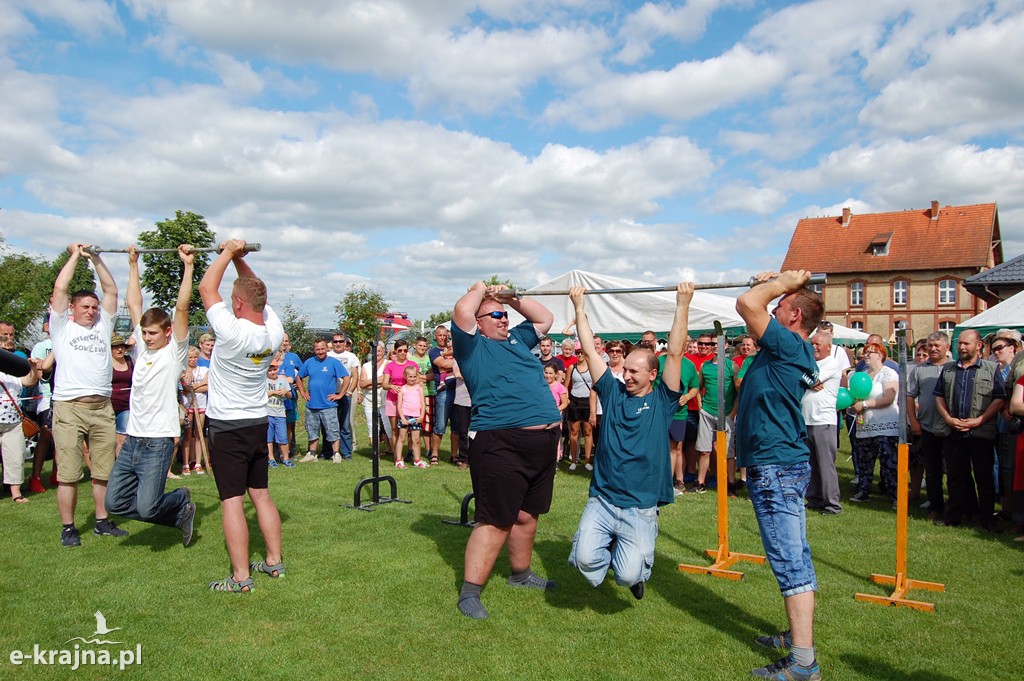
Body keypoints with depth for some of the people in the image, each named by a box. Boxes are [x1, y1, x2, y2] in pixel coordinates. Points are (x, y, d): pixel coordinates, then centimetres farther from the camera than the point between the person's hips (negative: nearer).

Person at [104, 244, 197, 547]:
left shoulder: (174, 351, -4)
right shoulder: (142, 347, 12)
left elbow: (181, 306, -14)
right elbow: (133, 303, 15)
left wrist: (188, 266, -17)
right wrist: (133, 264, 17)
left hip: (158, 440, -7)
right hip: (132, 438, 7)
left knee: (146, 508, -13)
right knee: (115, 502, 7)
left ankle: (181, 501, 20)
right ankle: (179, 512, 22)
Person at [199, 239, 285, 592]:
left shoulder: (233, 333, -21)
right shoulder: (273, 331, -4)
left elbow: (207, 287, -11)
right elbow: (255, 291, 13)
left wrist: (228, 252, -2)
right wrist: (239, 258, 10)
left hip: (227, 427, -7)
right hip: (258, 424, 7)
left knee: (232, 501, -3)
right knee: (261, 494, 15)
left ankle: (241, 577, 1)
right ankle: (274, 561, 23)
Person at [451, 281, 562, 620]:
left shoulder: (517, 339, 21)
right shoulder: (473, 346, 1)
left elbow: (545, 318, 32)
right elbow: (462, 312, -16)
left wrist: (511, 297, 22)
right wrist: (480, 289, 4)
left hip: (543, 442, 8)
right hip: (501, 444, -8)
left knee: (527, 516, 19)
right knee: (496, 522, -6)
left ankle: (520, 574, 37)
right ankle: (469, 592, 3)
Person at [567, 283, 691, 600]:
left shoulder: (662, 400, 3)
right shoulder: (613, 393, 9)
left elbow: (674, 353, -6)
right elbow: (590, 351, 7)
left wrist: (683, 305, -10)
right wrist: (579, 307, 5)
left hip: (641, 508, -2)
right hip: (602, 500, 2)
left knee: (629, 574, -14)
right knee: (586, 560, -18)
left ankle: (634, 553, 22)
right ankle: (610, 547, 18)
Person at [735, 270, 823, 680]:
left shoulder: (790, 345, -13)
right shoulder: (794, 352, 14)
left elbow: (746, 303, -22)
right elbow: (753, 308, 29)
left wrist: (782, 282, -7)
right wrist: (775, 285, 19)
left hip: (776, 466, -10)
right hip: (786, 462, 10)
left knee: (790, 561, -7)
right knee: (795, 558, 17)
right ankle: (799, 636, 30)